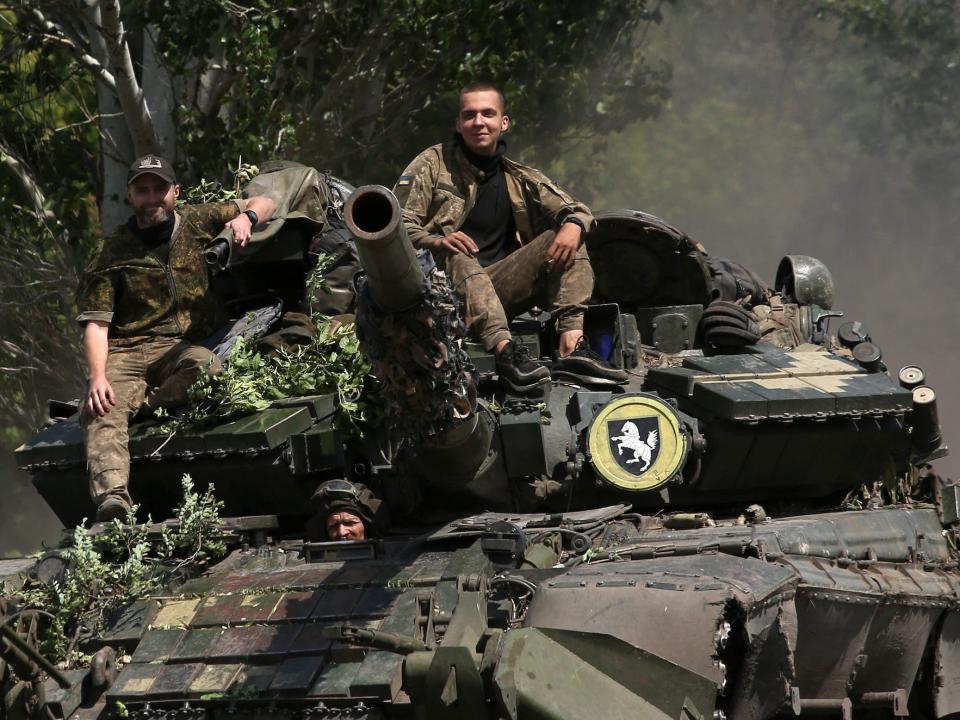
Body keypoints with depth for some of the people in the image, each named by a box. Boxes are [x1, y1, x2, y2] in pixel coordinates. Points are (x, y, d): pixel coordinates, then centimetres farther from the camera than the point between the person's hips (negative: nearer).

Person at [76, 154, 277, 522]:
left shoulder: (197, 223, 13)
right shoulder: (113, 253, 7)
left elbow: (264, 203, 23)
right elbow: (95, 323, -1)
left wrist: (245, 218, -4)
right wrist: (97, 377, -19)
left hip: (179, 347, 1)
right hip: (123, 353, -1)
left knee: (205, 366, -37)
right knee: (100, 411, -34)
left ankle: (137, 404, -25)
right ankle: (112, 497, -53)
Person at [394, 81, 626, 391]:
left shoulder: (518, 178, 19)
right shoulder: (432, 164, 7)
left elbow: (574, 210, 11)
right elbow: (396, 224, -3)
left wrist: (573, 225, -15)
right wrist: (435, 241, -24)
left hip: (496, 291, 4)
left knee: (565, 239, -9)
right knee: (457, 256, -36)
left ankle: (572, 344, -28)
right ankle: (505, 350, -53)